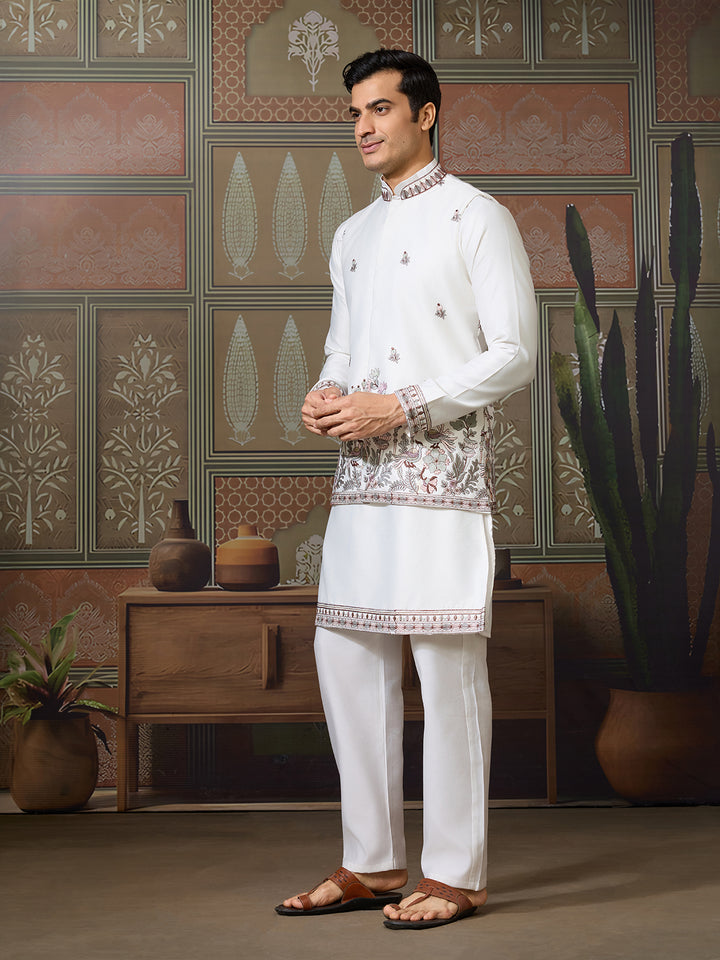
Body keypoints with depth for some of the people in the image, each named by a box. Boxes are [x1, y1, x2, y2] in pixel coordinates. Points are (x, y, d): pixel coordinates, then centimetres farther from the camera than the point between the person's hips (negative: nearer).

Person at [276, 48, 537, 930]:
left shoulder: (476, 218, -1)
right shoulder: (352, 235, 21)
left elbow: (514, 354, -7)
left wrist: (399, 406, -15)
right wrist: (326, 395, 2)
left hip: (441, 470, -7)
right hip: (362, 474, 7)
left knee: (446, 663, -5)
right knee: (346, 656, 6)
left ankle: (454, 874, 4)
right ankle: (372, 862, 16)